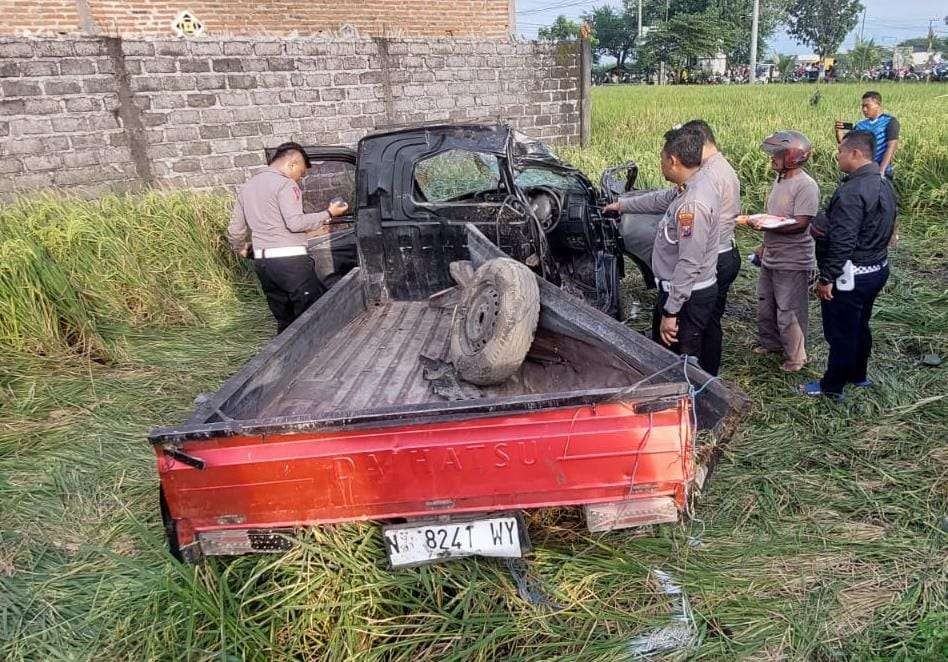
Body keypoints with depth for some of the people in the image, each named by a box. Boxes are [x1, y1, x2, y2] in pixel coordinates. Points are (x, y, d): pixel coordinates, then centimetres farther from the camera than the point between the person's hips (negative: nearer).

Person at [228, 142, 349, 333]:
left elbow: (234, 231, 22)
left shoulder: (247, 186, 19)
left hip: (261, 261, 8)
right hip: (289, 259, -8)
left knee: (284, 322, 14)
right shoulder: (285, 184, -7)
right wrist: (328, 214, -9)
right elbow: (295, 223, -18)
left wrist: (241, 249, 40)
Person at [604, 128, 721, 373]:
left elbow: (689, 264, -29)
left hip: (688, 297, -10)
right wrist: (622, 205, 35)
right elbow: (659, 200, 24)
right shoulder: (695, 185, 4)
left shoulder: (692, 205, -27)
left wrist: (670, 312, -26)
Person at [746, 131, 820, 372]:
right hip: (771, 259, 9)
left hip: (792, 263, -9)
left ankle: (795, 357, 17)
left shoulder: (806, 186, -19)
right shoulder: (780, 181, 9)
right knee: (765, 305, 20)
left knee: (789, 312, 1)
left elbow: (800, 224, -25)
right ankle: (770, 343, 40)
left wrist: (764, 225, -29)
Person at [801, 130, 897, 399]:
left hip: (851, 275, -10)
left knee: (840, 332, 4)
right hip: (878, 268, 10)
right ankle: (858, 375, 39)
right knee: (860, 326, 24)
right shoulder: (885, 184, 6)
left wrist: (826, 278, -19)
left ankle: (832, 386, 17)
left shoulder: (852, 191, -25)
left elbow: (842, 242, -27)